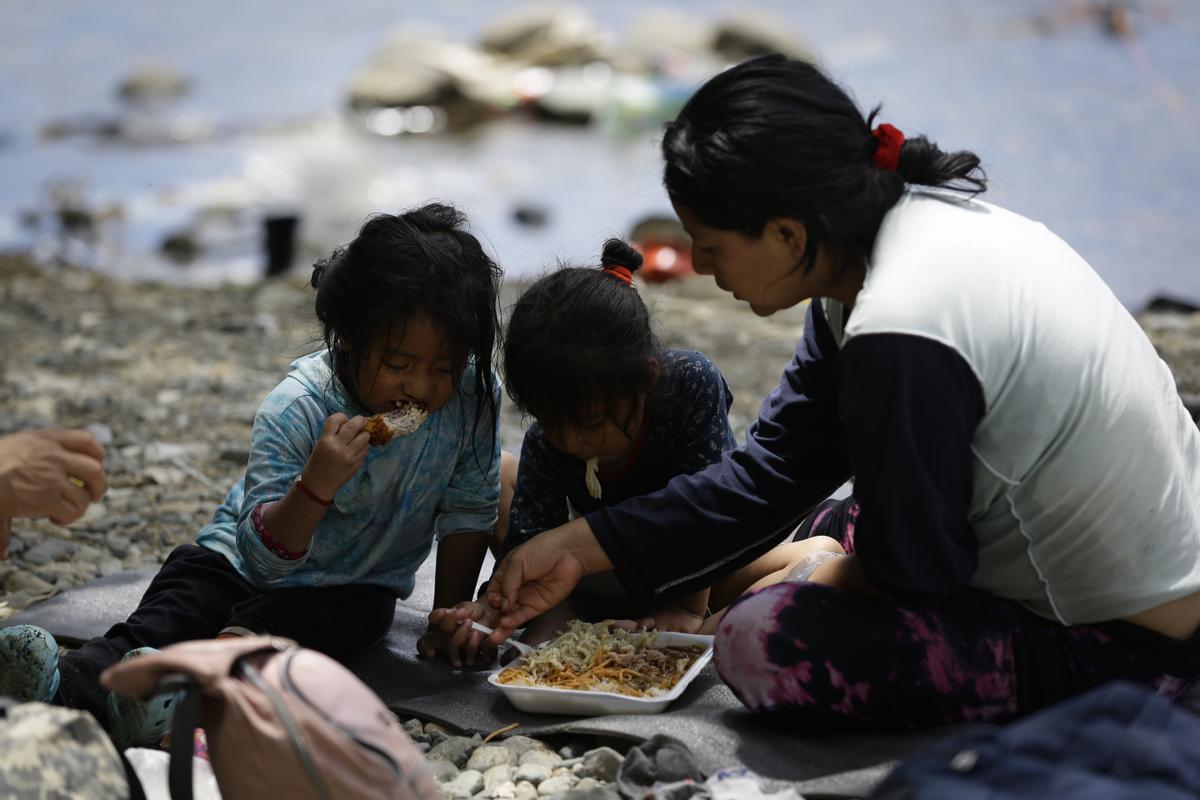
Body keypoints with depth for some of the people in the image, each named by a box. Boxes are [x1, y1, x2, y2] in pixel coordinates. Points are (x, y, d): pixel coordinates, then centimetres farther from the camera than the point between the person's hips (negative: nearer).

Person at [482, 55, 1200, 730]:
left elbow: (915, 567, -19)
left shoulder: (901, 335, -31)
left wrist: (823, 580, 3)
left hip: (1120, 648, -10)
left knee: (761, 645, -16)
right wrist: (577, 547, 4)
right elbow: (770, 475, 4)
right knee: (828, 530, 25)